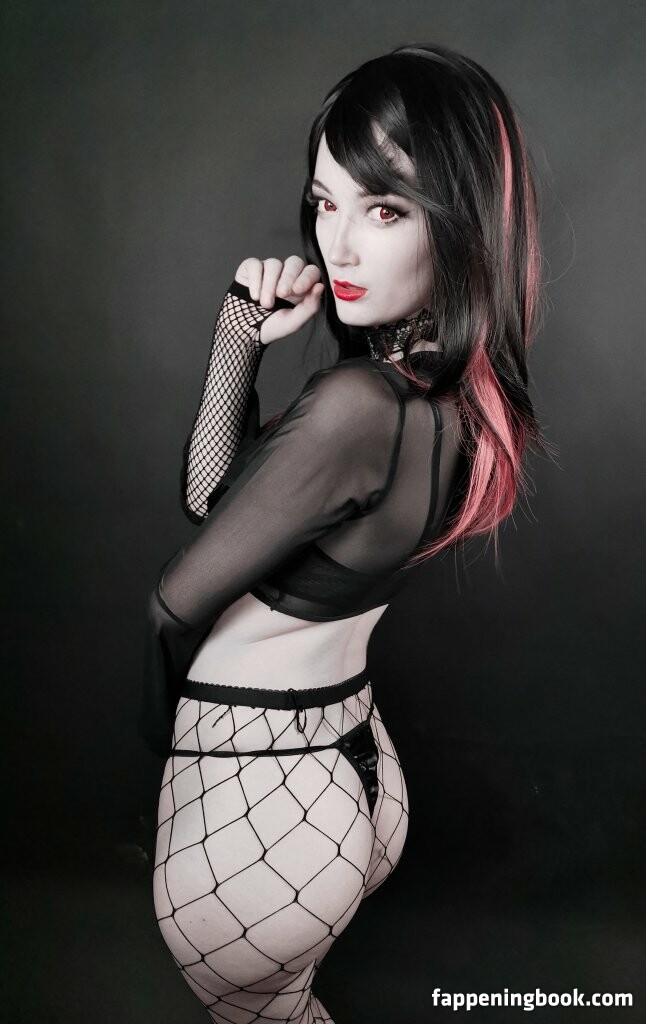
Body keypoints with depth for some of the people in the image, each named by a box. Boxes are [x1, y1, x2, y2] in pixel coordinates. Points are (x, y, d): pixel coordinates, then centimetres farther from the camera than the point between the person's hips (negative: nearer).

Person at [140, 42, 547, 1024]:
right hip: (357, 769, 8)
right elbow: (208, 493, 1)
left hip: (252, 797, -8)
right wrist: (242, 338, -12)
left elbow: (176, 603, -18)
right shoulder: (464, 396, -2)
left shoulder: (358, 406, -31)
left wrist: (157, 716, 2)